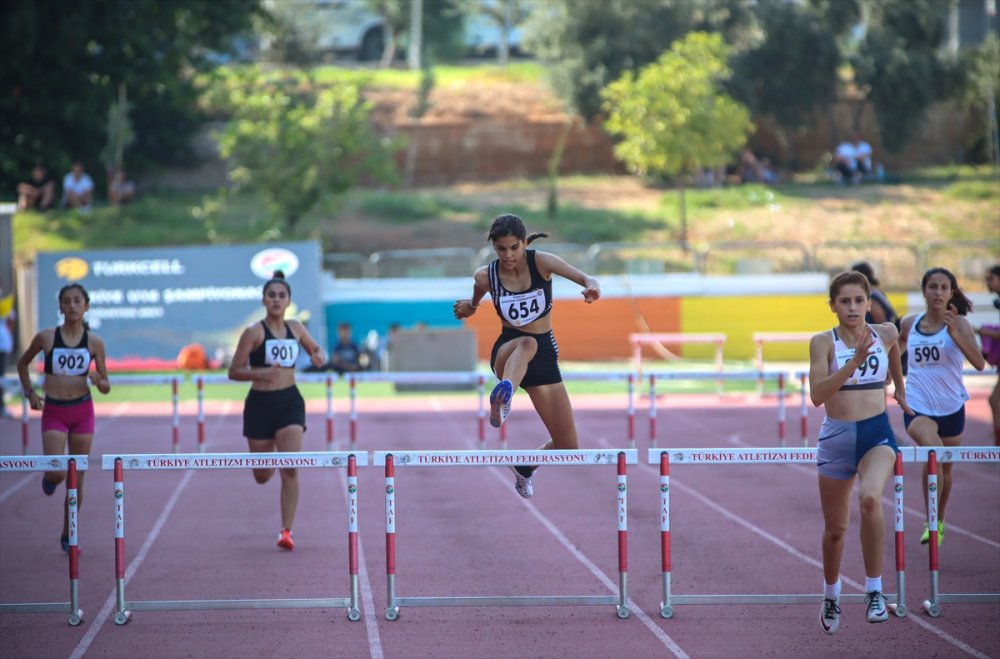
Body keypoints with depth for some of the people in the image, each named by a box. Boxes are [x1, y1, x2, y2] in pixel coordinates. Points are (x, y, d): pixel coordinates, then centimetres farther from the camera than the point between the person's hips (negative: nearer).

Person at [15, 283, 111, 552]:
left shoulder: (94, 342, -2)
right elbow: (23, 362, 13)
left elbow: (106, 387, 4)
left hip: (82, 411, 2)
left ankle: (68, 535, 20)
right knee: (57, 472, -17)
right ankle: (49, 478, 22)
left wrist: (99, 382, -19)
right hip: (54, 412, -2)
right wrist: (30, 392, 3)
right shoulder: (46, 338, -6)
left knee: (77, 478, 6)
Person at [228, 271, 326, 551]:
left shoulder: (295, 328, 6)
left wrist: (319, 357, 1)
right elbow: (234, 371, -8)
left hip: (290, 401, 2)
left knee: (290, 469, -14)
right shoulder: (254, 332, -7)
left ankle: (286, 530, -8)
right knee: (262, 476, 9)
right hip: (260, 403, -2)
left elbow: (315, 349, 25)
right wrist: (260, 373, -25)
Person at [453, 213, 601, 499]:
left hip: (545, 355, 2)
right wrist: (470, 307, 3)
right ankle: (502, 398, -72)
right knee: (526, 344, -43)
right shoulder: (485, 276, -7)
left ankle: (525, 467, 33)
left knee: (567, 446, 1)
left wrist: (592, 286, -45)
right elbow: (473, 305, 20)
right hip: (506, 351, -2)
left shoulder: (541, 262, -11)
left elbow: (585, 278, -28)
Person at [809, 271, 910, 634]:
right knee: (835, 529, 12)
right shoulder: (823, 342, -8)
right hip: (837, 438, 0)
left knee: (870, 498, -32)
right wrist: (854, 361, -29)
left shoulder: (886, 334, 1)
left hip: (877, 433, 0)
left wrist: (900, 390, 38)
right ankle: (831, 594, 40)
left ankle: (875, 590, -21)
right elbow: (817, 395, -20)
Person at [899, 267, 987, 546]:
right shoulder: (909, 324, -2)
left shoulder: (959, 323, -9)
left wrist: (954, 333, -34)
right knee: (932, 448, -31)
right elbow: (897, 350, 21)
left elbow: (979, 363, -24)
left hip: (951, 406, 1)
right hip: (917, 405, -1)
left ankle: (939, 522, 44)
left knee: (945, 468, 18)